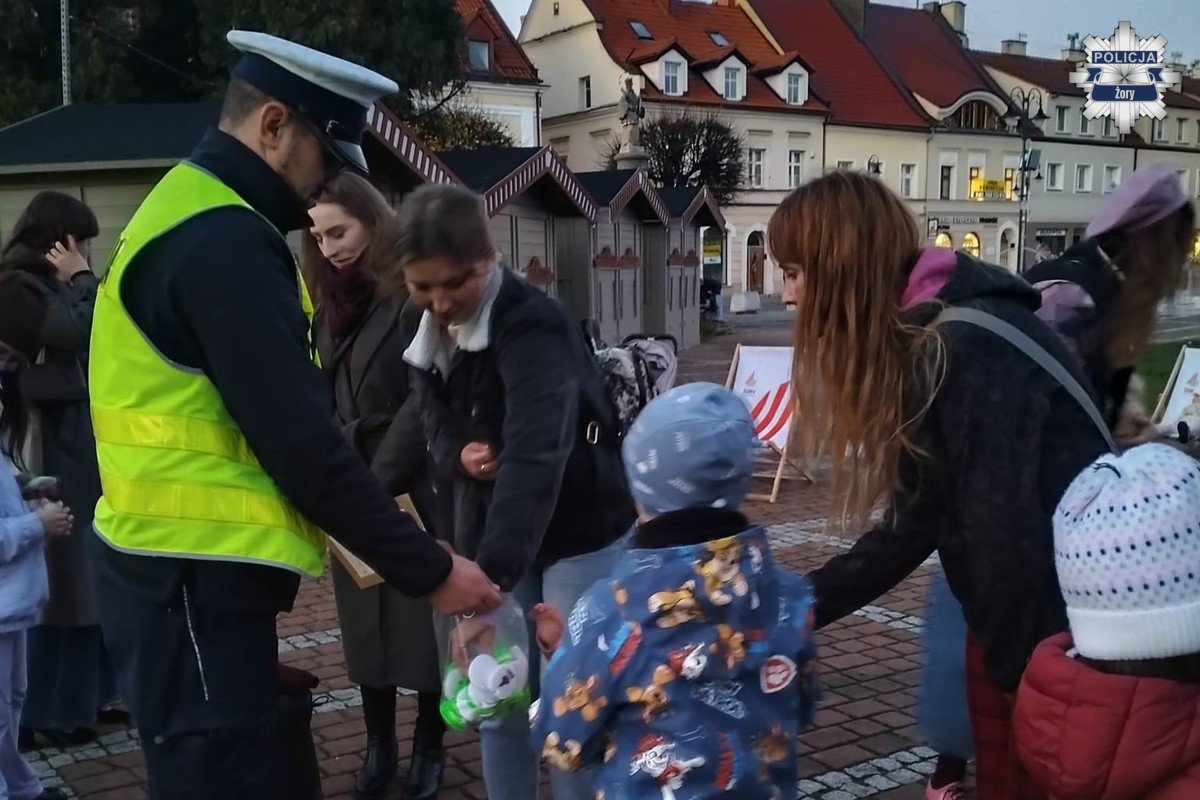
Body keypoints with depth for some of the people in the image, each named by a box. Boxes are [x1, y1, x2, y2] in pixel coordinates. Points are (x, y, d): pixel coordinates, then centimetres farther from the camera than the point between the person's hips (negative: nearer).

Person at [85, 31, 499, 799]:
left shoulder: (186, 211, 14)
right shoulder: (224, 240, -18)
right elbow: (300, 442, -21)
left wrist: (379, 527, 13)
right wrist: (429, 569, -14)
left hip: (179, 560, 10)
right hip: (195, 572, -10)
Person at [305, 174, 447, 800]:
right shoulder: (329, 306, 12)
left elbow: (425, 397, -14)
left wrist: (380, 480, -17)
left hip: (415, 490, -5)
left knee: (424, 618, 5)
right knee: (365, 622, 10)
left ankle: (429, 746, 20)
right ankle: (378, 745, 23)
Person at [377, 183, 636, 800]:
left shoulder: (533, 325, -24)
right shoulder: (432, 333, 1)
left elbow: (536, 451, -37)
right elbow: (436, 425, 9)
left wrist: (493, 568, -49)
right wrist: (459, 457, -17)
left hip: (579, 533, -6)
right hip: (491, 533, 7)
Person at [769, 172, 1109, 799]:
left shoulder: (971, 348, -24)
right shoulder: (917, 345, 6)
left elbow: (1006, 529, -24)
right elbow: (916, 523, 7)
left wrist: (1013, 673, -14)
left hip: (1060, 634, -8)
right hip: (1011, 624, 8)